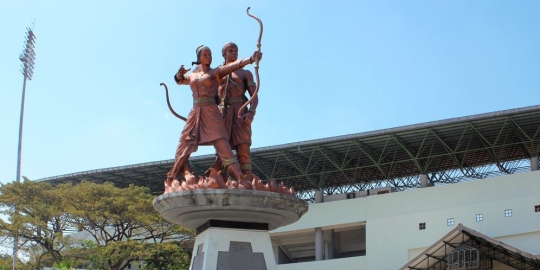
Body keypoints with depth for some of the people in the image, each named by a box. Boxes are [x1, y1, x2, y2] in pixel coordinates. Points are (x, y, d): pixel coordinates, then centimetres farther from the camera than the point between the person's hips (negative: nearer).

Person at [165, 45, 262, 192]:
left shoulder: (215, 72, 6)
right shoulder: (193, 76, 19)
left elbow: (233, 65, -9)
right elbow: (179, 80, 37)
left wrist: (251, 59, -26)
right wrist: (180, 73, 12)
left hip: (211, 113, -4)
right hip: (195, 112, 4)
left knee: (221, 144, -18)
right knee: (184, 146, 0)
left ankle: (241, 179, -28)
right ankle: (170, 181, 4)